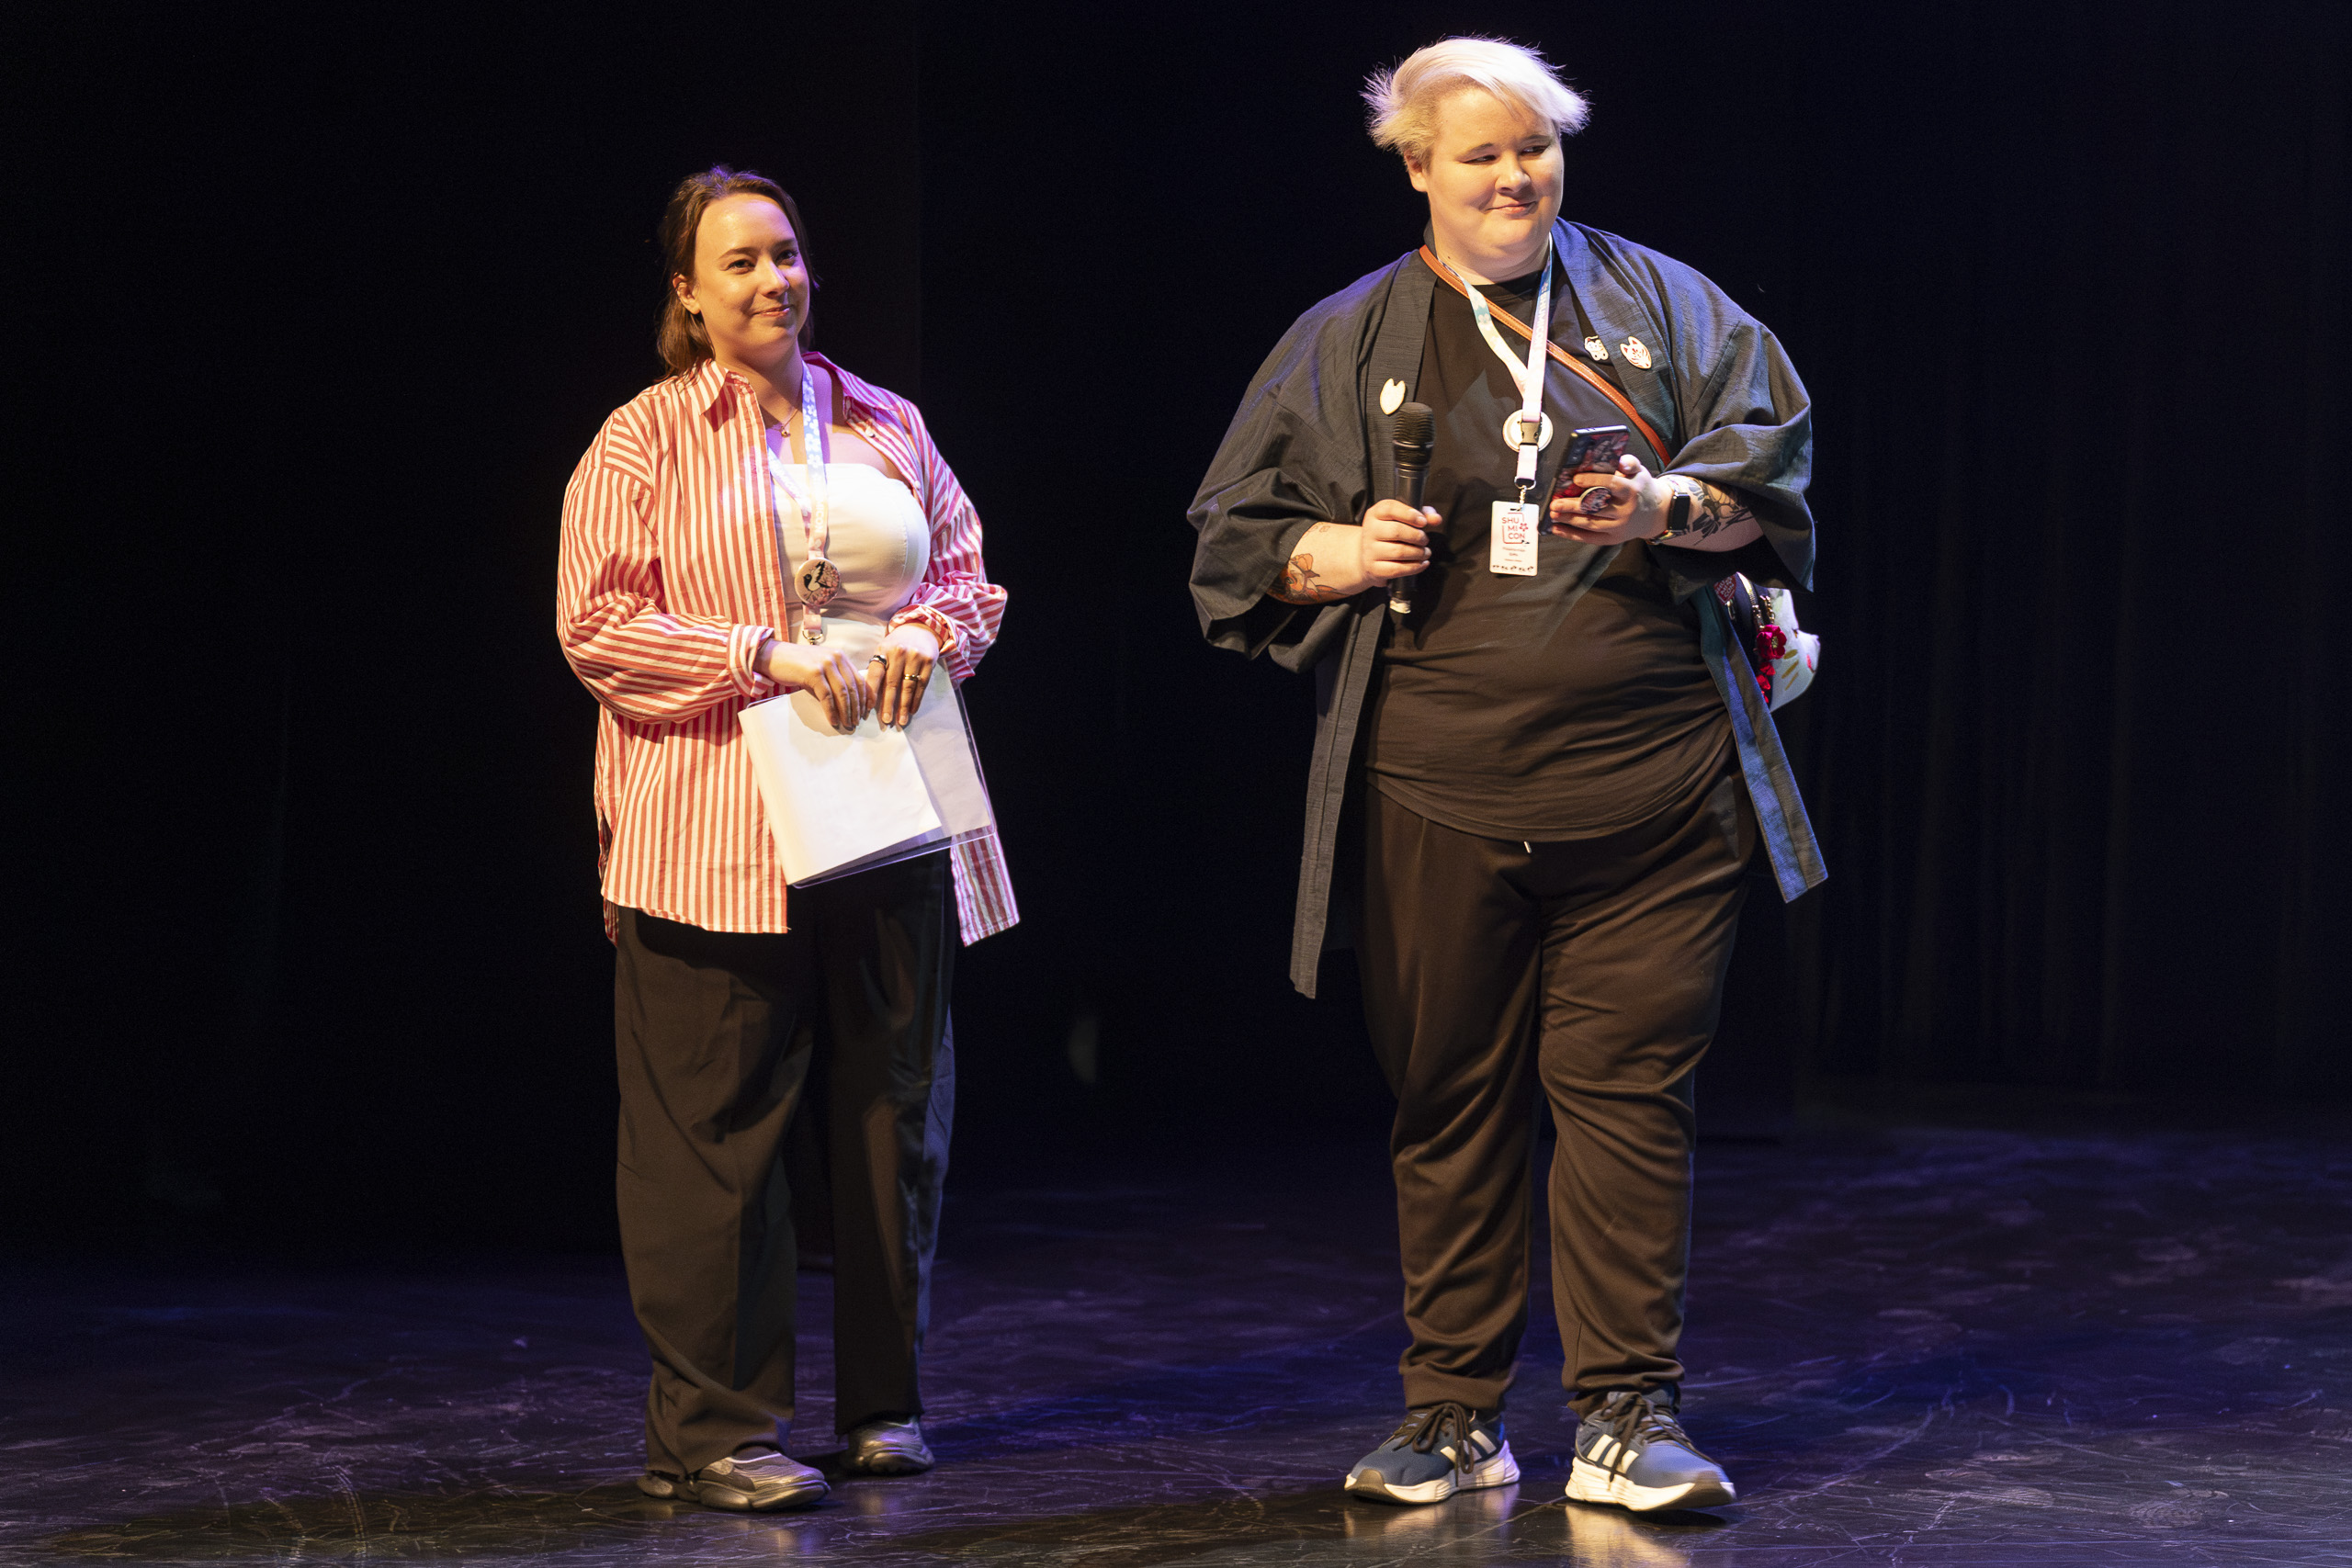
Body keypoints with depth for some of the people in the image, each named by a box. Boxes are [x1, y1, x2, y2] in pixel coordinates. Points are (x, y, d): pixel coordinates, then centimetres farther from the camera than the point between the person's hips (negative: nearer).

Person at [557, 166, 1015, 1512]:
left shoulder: (886, 426, 14)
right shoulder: (644, 440, 1)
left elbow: (970, 570, 20)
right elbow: (596, 627, -5)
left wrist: (931, 632, -3)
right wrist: (768, 657, -14)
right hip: (713, 834, -4)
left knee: (896, 1109, 8)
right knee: (717, 1125, -5)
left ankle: (885, 1402, 20)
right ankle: (710, 1428, 2)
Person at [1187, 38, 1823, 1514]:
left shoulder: (1663, 304, 11)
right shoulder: (1347, 341, 10)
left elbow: (1769, 482, 7)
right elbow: (1239, 540, 11)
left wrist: (1664, 506, -13)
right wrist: (1344, 553, -8)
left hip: (1650, 785, 0)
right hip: (1435, 795, 1)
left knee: (1630, 1087, -3)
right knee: (1451, 1101, 5)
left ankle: (1629, 1416, 3)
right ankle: (1456, 1415, 15)